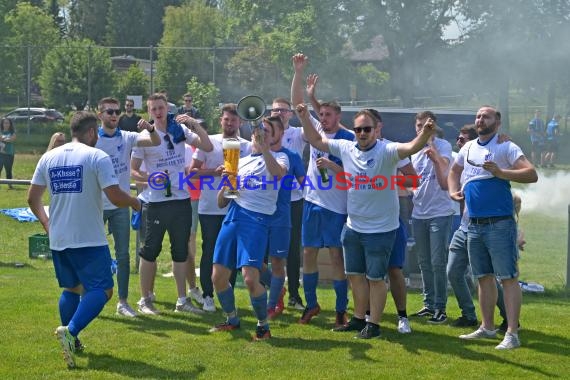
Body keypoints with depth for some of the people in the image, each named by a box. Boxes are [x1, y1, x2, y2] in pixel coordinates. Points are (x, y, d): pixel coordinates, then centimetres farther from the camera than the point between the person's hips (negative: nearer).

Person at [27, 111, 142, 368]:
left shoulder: (49, 157, 8)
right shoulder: (97, 157, -8)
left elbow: (33, 198, 11)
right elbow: (115, 197, -14)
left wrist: (46, 223, 26)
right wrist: (135, 202, 7)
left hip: (58, 239, 6)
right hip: (89, 239, -6)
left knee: (71, 288, 21)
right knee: (101, 289, -3)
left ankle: (70, 342, 21)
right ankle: (70, 331, -22)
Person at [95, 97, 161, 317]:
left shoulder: (127, 138, 0)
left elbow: (156, 142, -12)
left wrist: (150, 128, -31)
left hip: (120, 205, 2)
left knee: (123, 255, 4)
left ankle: (123, 302, 11)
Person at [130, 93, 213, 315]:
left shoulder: (180, 129, 4)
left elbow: (207, 147, -1)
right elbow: (132, 170, -2)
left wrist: (195, 125, -11)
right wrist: (149, 178, -20)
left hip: (181, 199, 4)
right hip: (156, 202, -4)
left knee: (181, 251, 10)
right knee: (150, 250, 2)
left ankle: (182, 300, 18)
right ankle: (145, 299, 12)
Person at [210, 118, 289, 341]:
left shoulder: (278, 157, 7)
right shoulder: (240, 161, 22)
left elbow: (279, 173, -21)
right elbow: (221, 203, 21)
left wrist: (264, 147, -25)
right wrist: (226, 182, 2)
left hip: (257, 220, -6)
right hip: (232, 218, 6)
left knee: (250, 278, -18)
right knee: (218, 277, 4)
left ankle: (263, 325, 2)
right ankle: (232, 320, 27)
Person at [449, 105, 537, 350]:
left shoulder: (506, 147, -6)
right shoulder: (468, 148, 13)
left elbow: (532, 174, -17)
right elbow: (454, 171, 31)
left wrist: (500, 172, -26)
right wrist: (453, 190, 12)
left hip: (499, 224, -7)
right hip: (474, 224, 7)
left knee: (508, 278, -8)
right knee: (484, 277, 15)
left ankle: (512, 334, -9)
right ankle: (487, 327, 25)